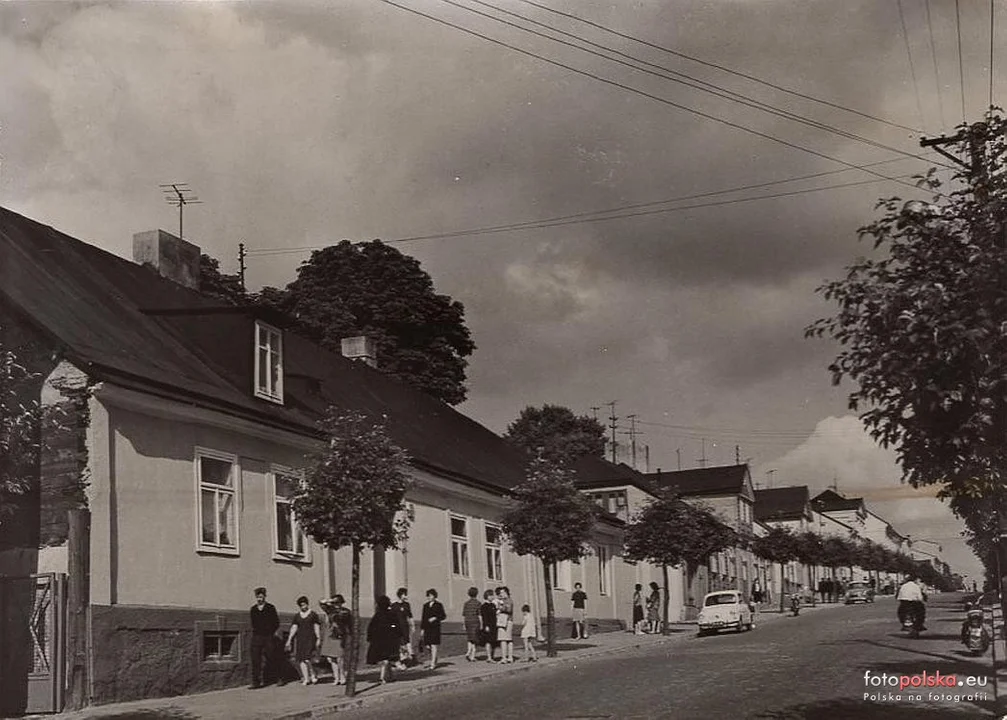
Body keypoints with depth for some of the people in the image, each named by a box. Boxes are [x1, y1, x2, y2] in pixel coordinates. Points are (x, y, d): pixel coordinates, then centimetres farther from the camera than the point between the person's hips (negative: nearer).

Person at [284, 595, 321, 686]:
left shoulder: (313, 614, 2)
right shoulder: (297, 616, 13)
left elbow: (317, 627, 2)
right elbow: (294, 628, 12)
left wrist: (318, 639, -2)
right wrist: (289, 640, 7)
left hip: (310, 638, -5)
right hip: (300, 638, 5)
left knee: (307, 659, -15)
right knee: (301, 659, 0)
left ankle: (313, 675, 4)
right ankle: (306, 679, 7)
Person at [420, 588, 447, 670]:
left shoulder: (438, 605, 0)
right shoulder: (425, 605, 12)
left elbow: (443, 616, 1)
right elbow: (423, 617, 14)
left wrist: (435, 618, -14)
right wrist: (422, 628, 11)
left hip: (435, 627, -5)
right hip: (427, 628, 5)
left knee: (434, 646, -8)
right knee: (428, 646, 5)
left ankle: (433, 664, -7)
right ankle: (434, 661, 22)